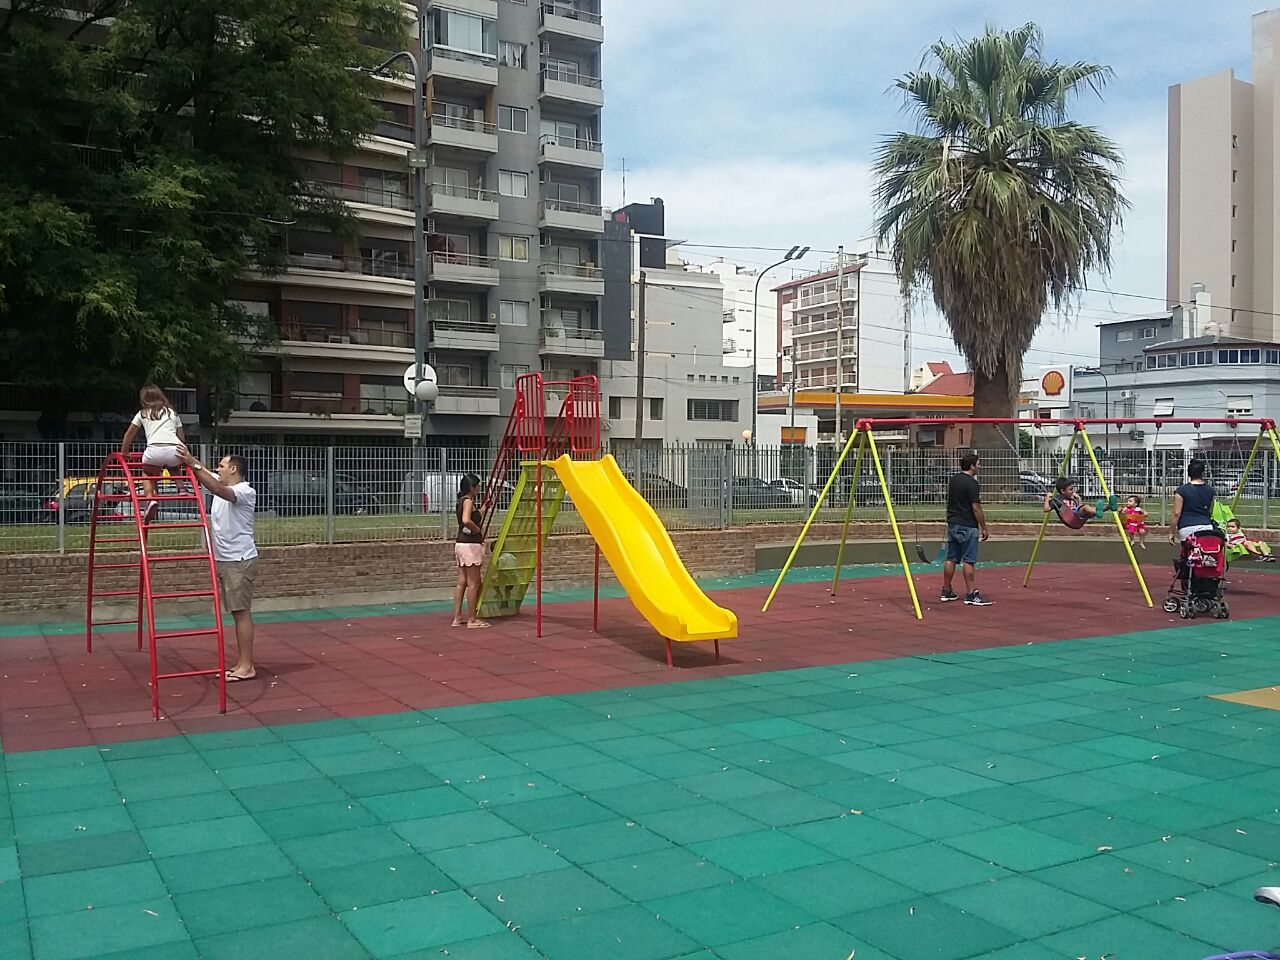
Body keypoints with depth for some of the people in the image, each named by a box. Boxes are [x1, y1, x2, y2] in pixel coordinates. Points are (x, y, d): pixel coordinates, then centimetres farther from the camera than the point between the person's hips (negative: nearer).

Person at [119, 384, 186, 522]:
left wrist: (124, 452, 44)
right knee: (173, 466, 39)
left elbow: (128, 435, 29)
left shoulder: (142, 414, 22)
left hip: (155, 451, -2)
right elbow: (182, 438, 26)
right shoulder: (173, 412, 26)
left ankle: (150, 498, 0)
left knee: (147, 473, 27)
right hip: (175, 451, 3)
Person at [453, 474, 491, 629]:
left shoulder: (461, 501, 15)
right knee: (473, 583, -3)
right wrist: (479, 530, -16)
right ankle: (472, 620, 1)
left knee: (462, 582, 11)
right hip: (471, 544, -9)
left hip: (461, 543, 9)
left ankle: (457, 618, 13)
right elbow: (466, 520, -31)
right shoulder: (468, 501, -14)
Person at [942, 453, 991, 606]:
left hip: (952, 524, 8)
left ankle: (946, 592, 16)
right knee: (968, 561, -5)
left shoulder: (953, 480, 10)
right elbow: (976, 508, -16)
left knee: (951, 559, 11)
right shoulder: (971, 483, -15)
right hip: (967, 526, -8)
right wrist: (984, 528, -9)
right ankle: (971, 595, -4)